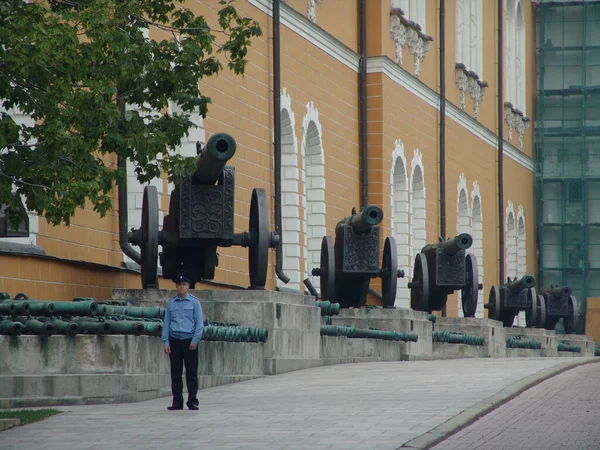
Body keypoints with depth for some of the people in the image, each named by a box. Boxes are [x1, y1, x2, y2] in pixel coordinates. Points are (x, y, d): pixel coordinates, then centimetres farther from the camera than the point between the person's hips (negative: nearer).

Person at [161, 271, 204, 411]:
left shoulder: (194, 302, 2)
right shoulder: (170, 303, 9)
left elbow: (199, 323, 0)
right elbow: (166, 323, 9)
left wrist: (195, 340, -9)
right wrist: (166, 342, 1)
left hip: (189, 340, -2)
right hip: (174, 340, 2)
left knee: (191, 373, -2)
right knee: (175, 373, 4)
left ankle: (193, 401, 2)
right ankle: (177, 402, 8)